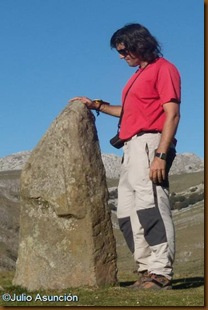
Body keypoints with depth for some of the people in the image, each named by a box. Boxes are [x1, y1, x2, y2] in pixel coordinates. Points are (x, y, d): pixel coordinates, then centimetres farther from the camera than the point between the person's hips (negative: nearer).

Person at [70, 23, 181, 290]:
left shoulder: (163, 69, -3)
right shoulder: (139, 75, 24)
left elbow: (172, 113, -12)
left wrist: (161, 155, -20)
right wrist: (96, 105, 28)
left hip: (149, 144, -10)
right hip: (132, 147, 10)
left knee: (150, 206, -16)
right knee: (127, 212, 6)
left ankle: (161, 273, -16)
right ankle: (147, 269, 8)